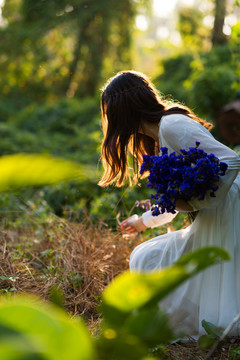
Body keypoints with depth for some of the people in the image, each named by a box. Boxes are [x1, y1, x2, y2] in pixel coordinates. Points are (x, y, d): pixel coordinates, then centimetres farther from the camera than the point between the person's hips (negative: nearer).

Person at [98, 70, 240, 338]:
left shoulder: (172, 125, -15)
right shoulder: (158, 139, 16)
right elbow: (174, 202, 25)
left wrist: (194, 203, -20)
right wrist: (143, 221, 41)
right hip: (209, 220, 10)